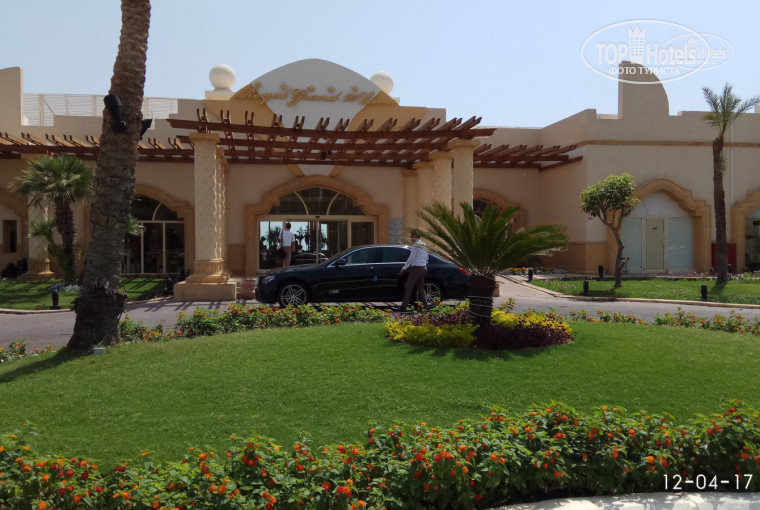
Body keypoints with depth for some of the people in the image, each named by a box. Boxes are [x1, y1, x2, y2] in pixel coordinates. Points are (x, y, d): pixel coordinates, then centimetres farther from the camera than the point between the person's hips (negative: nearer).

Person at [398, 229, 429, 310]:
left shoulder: (416, 245, -11)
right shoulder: (424, 245, 14)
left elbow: (411, 258, -13)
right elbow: (427, 258, 19)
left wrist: (404, 268, -6)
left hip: (417, 268, -8)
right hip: (424, 268, 8)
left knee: (408, 286, -6)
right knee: (420, 288, 14)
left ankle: (404, 306, -10)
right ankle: (426, 306, 11)